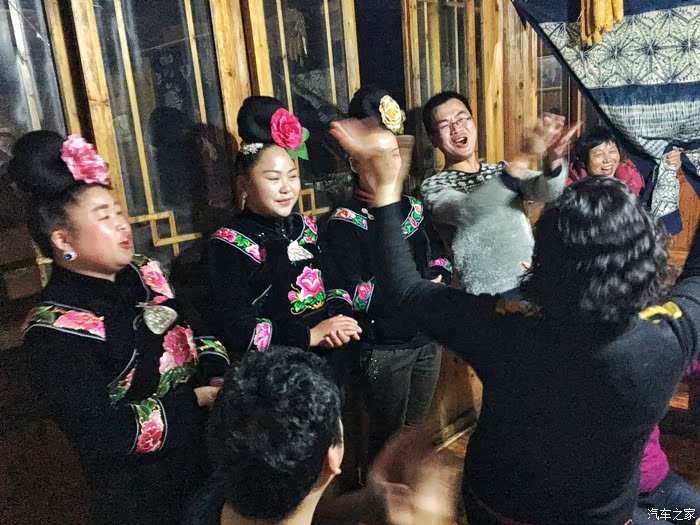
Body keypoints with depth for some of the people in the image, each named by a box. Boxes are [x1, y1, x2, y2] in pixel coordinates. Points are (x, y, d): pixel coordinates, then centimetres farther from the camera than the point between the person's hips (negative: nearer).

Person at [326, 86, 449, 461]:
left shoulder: (414, 209, 5)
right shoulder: (346, 223, -15)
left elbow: (441, 255, 12)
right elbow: (355, 295, -22)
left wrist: (438, 277, -11)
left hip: (427, 338, 6)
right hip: (384, 348, -6)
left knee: (417, 429, 23)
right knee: (388, 436, 12)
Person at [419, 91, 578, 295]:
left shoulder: (502, 170, 13)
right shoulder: (433, 187, -4)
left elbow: (545, 191, -5)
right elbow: (468, 211, -25)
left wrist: (553, 159, -28)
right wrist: (527, 155, -32)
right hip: (487, 298, -3)